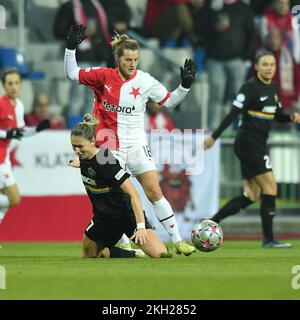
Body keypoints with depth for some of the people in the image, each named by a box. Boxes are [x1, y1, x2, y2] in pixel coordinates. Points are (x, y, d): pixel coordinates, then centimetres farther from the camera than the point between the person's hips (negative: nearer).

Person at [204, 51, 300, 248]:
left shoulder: (273, 88, 13)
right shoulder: (250, 88, -12)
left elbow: (277, 115, 22)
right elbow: (233, 114, -16)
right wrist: (214, 137, -18)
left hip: (259, 145, 9)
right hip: (248, 143, -9)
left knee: (251, 196, 8)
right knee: (270, 186, -12)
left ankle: (211, 223, 15)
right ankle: (268, 239, -8)